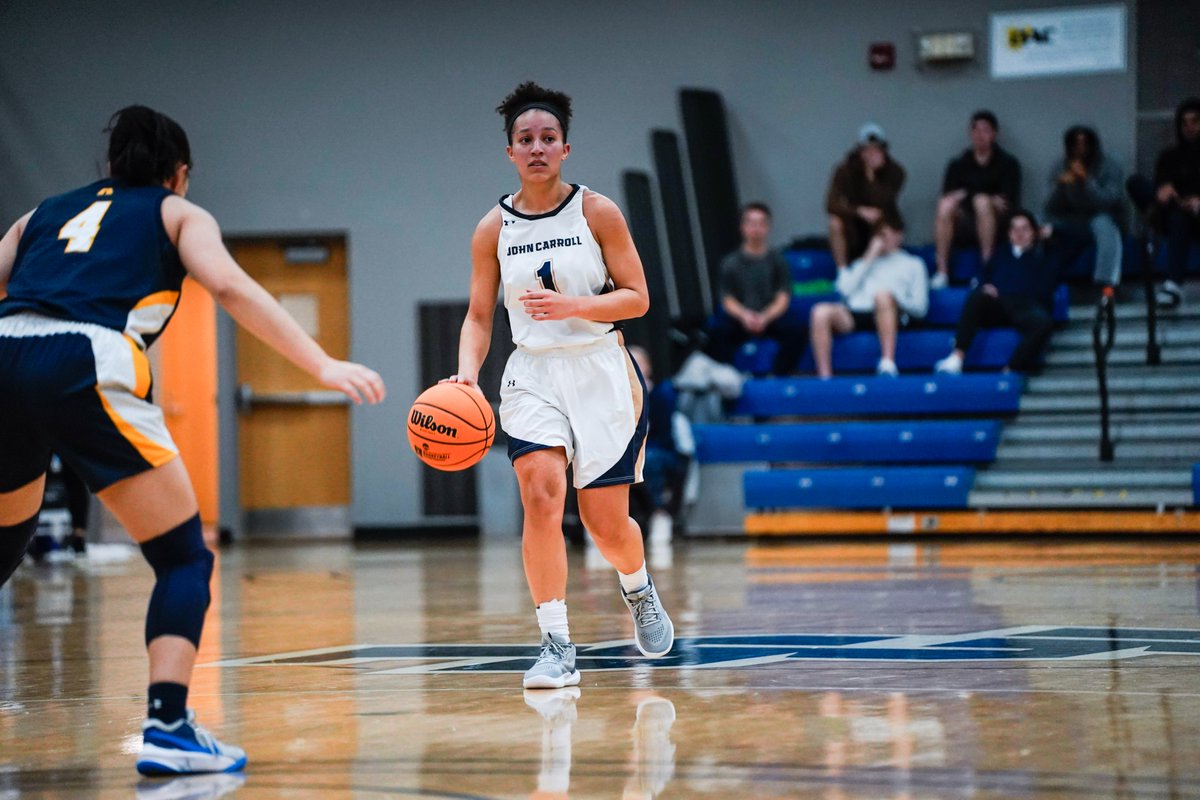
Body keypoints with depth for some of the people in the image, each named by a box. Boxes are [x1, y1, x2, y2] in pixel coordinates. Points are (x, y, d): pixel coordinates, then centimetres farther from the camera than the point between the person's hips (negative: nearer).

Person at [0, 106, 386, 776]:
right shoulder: (179, 213, 21)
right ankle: (168, 727, -13)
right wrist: (324, 366, -3)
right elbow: (230, 286, 3)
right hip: (85, 367, -5)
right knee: (186, 558, 4)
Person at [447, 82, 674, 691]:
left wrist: (571, 307, -20)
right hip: (533, 373, 1)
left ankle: (639, 590, 38)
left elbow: (637, 298, -4)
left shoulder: (598, 213, -3)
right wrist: (468, 372, -11)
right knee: (541, 495, -21)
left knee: (605, 520, 2)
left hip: (601, 371, -1)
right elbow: (479, 316, 7)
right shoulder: (493, 230, 3)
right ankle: (556, 645, -17)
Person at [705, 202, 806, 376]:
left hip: (771, 316, 0)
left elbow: (783, 298, -1)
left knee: (796, 332, -31)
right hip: (740, 318, 0)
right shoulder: (730, 262, 7)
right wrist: (744, 315, -23)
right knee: (717, 332, -31)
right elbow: (728, 300, 1)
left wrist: (765, 317, -21)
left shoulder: (776, 259, 7)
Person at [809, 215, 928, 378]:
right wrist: (868, 259, 13)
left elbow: (920, 307, 13)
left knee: (882, 294, -39)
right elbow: (845, 289, 13)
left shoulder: (913, 264, 25)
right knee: (821, 311, -30)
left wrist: (893, 298, -4)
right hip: (854, 314, 3)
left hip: (887, 315, -3)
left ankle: (888, 363, -48)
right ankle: (824, 376, -37)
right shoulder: (864, 262, 34)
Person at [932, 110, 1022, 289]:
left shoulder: (1008, 164, 4)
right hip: (966, 223, 2)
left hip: (997, 225, -2)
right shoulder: (958, 165, 9)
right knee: (945, 206, -27)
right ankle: (942, 273, -29)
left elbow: (1011, 203, -6)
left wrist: (968, 195, -11)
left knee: (982, 202, -33)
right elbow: (948, 197, -4)